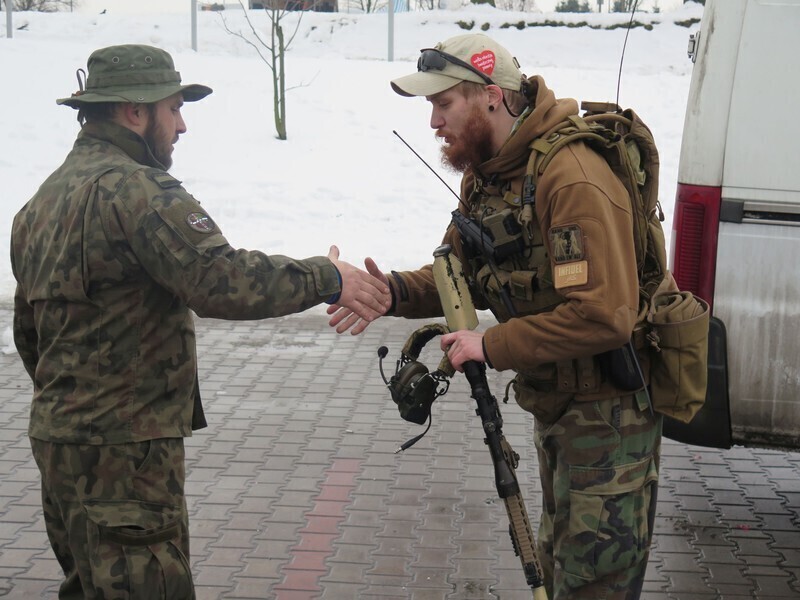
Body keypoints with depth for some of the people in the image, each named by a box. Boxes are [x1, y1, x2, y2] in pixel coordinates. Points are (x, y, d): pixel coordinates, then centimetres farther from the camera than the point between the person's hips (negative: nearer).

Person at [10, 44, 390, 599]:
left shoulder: (47, 197, 16)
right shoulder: (133, 188, -17)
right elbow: (222, 280, -27)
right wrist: (328, 279, -16)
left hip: (59, 436, 10)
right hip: (120, 450, -10)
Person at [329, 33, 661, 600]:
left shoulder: (573, 180, -29)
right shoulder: (484, 173, 3)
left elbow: (603, 318, -34)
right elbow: (462, 272, 7)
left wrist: (492, 346, -26)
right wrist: (393, 291, -14)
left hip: (608, 412, -9)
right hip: (553, 405, 10)